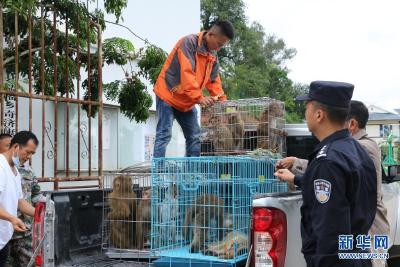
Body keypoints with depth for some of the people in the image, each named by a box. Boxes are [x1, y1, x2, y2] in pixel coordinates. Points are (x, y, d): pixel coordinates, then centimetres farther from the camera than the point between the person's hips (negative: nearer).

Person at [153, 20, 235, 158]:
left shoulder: (213, 56, 7)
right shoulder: (189, 43, -19)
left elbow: (214, 81, 9)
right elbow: (187, 73, -28)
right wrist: (199, 97, -33)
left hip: (187, 102, 8)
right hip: (168, 95, -8)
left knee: (194, 136, 7)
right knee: (164, 135, -12)